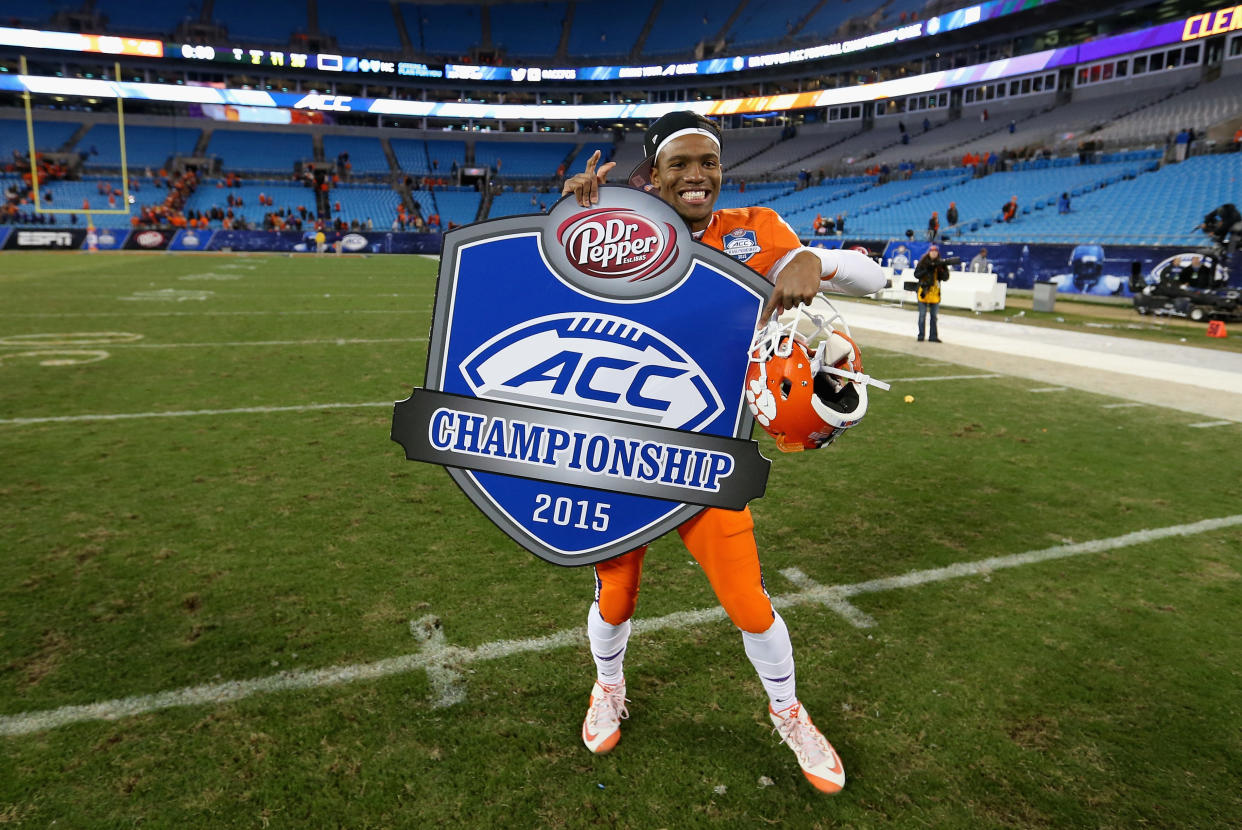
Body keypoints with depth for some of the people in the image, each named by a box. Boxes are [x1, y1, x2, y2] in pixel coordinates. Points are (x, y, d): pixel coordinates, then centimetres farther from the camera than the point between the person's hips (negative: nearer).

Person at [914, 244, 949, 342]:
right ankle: (921, 335, 9)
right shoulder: (922, 263, 0)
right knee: (922, 315, 2)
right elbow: (916, 274, -7)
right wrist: (926, 270, -19)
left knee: (934, 316, 7)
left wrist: (941, 270, -17)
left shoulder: (940, 263, 4)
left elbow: (946, 277, 0)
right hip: (924, 291, -2)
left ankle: (933, 336, 11)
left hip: (935, 293, 2)